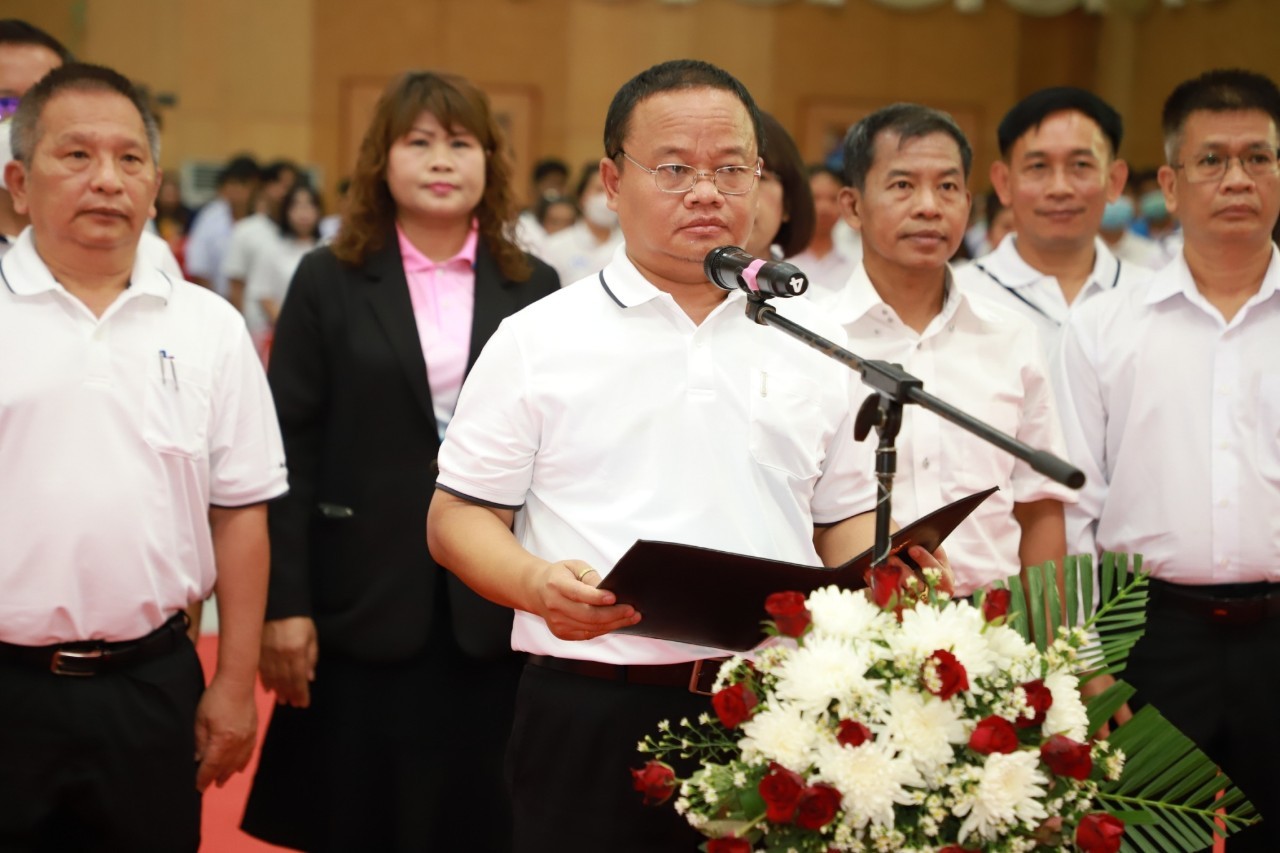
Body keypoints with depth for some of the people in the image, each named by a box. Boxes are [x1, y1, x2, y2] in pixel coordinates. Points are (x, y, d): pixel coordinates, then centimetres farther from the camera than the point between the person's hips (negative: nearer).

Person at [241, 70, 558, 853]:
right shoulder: (329, 281, 2)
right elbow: (289, 450, -2)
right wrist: (284, 603, -8)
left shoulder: (534, 287, 6)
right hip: (365, 605, -1)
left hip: (495, 608, 1)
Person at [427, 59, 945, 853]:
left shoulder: (815, 340, 12)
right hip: (594, 719, -2)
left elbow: (844, 519, 17)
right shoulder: (537, 341, 2)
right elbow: (458, 518, 2)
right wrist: (536, 584, -17)